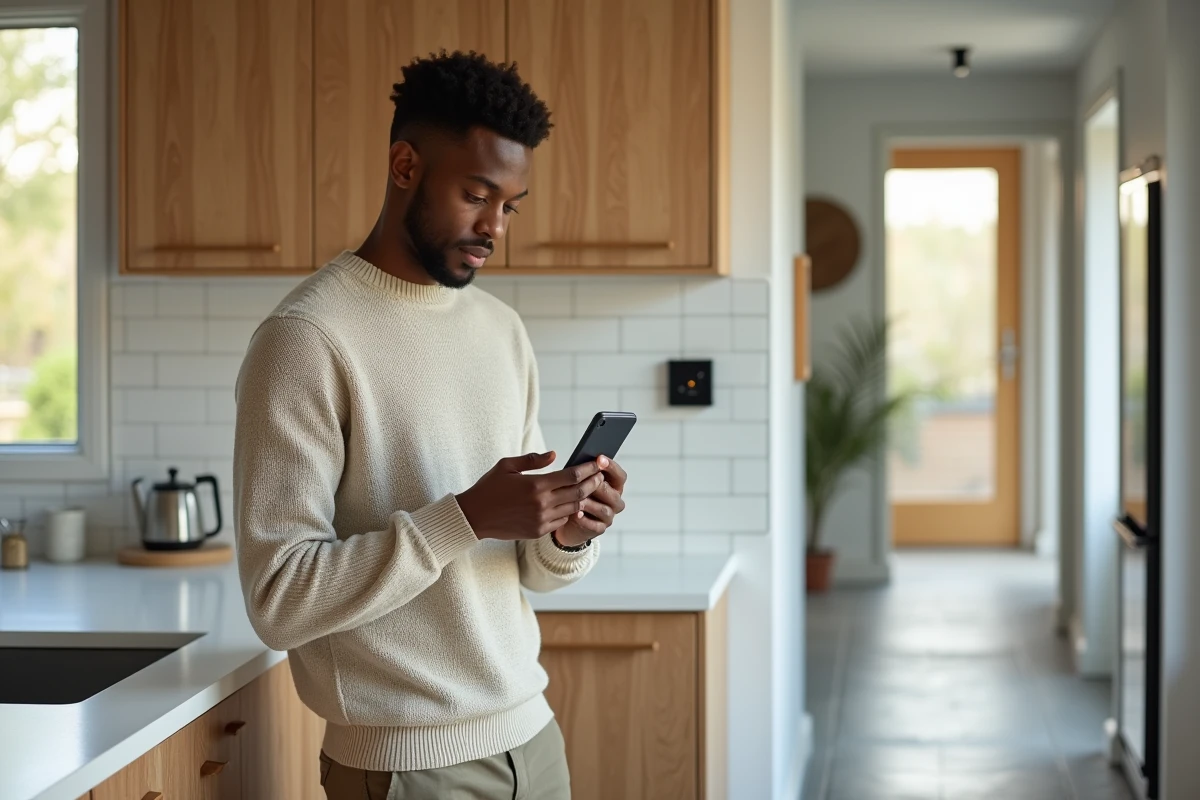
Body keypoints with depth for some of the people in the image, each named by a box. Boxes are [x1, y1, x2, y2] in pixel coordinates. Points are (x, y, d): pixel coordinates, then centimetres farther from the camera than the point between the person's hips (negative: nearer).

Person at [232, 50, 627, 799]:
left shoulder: (502, 328, 7)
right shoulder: (307, 339, -14)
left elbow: (528, 563, 11)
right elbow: (280, 597, -19)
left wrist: (567, 536, -10)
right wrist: (464, 517, -25)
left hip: (531, 733, 6)